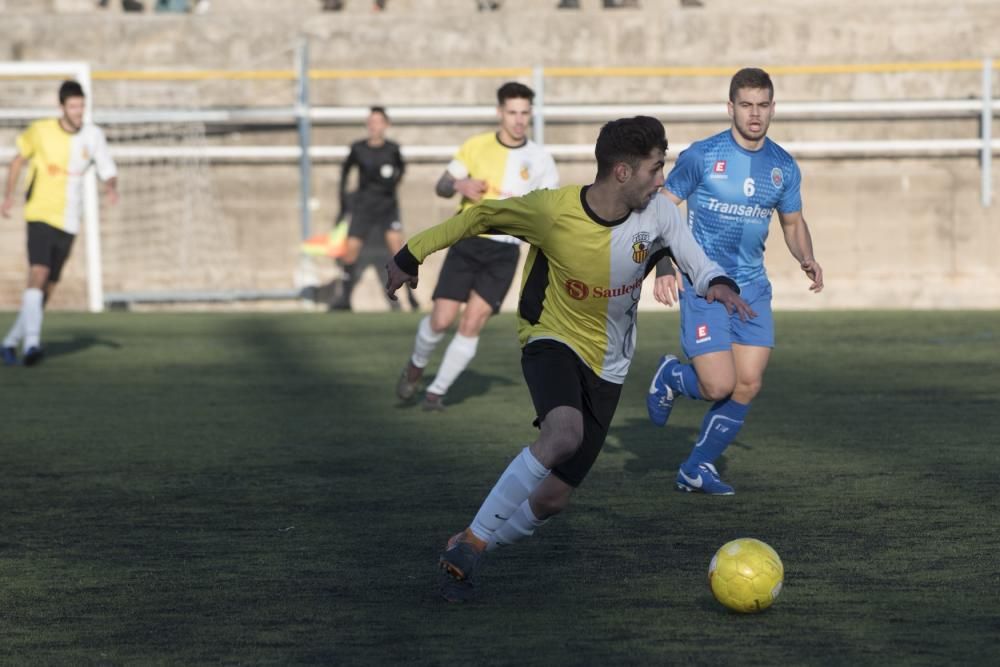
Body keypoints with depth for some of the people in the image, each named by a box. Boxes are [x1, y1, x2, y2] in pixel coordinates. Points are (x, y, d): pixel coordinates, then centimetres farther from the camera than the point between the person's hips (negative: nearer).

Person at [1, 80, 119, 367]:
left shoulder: (93, 135, 0)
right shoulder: (40, 131, -4)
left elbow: (108, 172, 0)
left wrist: (112, 188, -23)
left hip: (68, 222, 3)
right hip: (40, 216, -3)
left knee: (48, 289, 7)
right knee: (38, 273, -23)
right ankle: (32, 342, -31)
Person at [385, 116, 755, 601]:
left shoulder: (658, 215, -11)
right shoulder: (552, 210, -18)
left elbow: (700, 266, -4)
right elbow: (482, 216, -4)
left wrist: (719, 284, -29)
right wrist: (411, 256, 2)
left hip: (606, 369, 4)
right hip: (551, 339, -4)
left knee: (552, 499, -1)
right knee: (564, 433, -36)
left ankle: (465, 556, 22)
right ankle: (471, 540, -23)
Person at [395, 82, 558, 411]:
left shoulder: (540, 160, 0)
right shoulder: (476, 146, 2)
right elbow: (442, 186, 9)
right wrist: (460, 185, -14)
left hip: (504, 251, 0)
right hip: (466, 243, 0)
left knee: (472, 324, -11)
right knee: (441, 320, -6)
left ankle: (437, 390, 3)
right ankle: (416, 365, 25)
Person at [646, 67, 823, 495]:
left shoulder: (784, 167, 5)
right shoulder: (701, 156, -8)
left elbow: (793, 222, 20)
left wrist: (806, 259, -1)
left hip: (752, 288, 5)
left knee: (748, 385, -3)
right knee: (720, 387, -14)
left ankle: (697, 469, 14)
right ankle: (671, 376, 21)